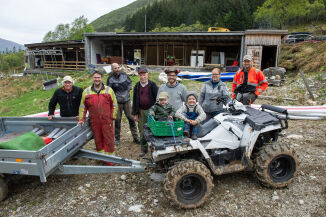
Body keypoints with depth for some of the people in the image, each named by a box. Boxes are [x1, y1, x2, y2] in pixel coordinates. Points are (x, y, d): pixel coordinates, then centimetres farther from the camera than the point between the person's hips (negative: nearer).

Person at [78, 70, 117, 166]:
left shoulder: (109, 90, 1)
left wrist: (112, 117, 0)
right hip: (94, 121, 2)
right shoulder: (86, 91, 5)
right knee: (98, 140, 13)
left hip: (107, 120, -2)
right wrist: (82, 119, 8)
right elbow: (83, 106, 11)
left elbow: (114, 105, 5)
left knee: (109, 139, 3)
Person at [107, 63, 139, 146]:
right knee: (117, 120, 3)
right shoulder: (110, 79, -6)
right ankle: (117, 138, 18)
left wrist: (128, 90, 7)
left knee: (131, 118, 4)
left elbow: (130, 82, 19)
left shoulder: (124, 75, 2)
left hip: (127, 100, 2)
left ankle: (135, 137, 13)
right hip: (117, 102, -2)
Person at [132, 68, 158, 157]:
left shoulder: (152, 85, -3)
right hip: (141, 111, 3)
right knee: (142, 131, 8)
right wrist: (135, 114, 5)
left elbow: (157, 98, -3)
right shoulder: (137, 86, 6)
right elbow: (134, 100, 9)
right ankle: (143, 149, 20)